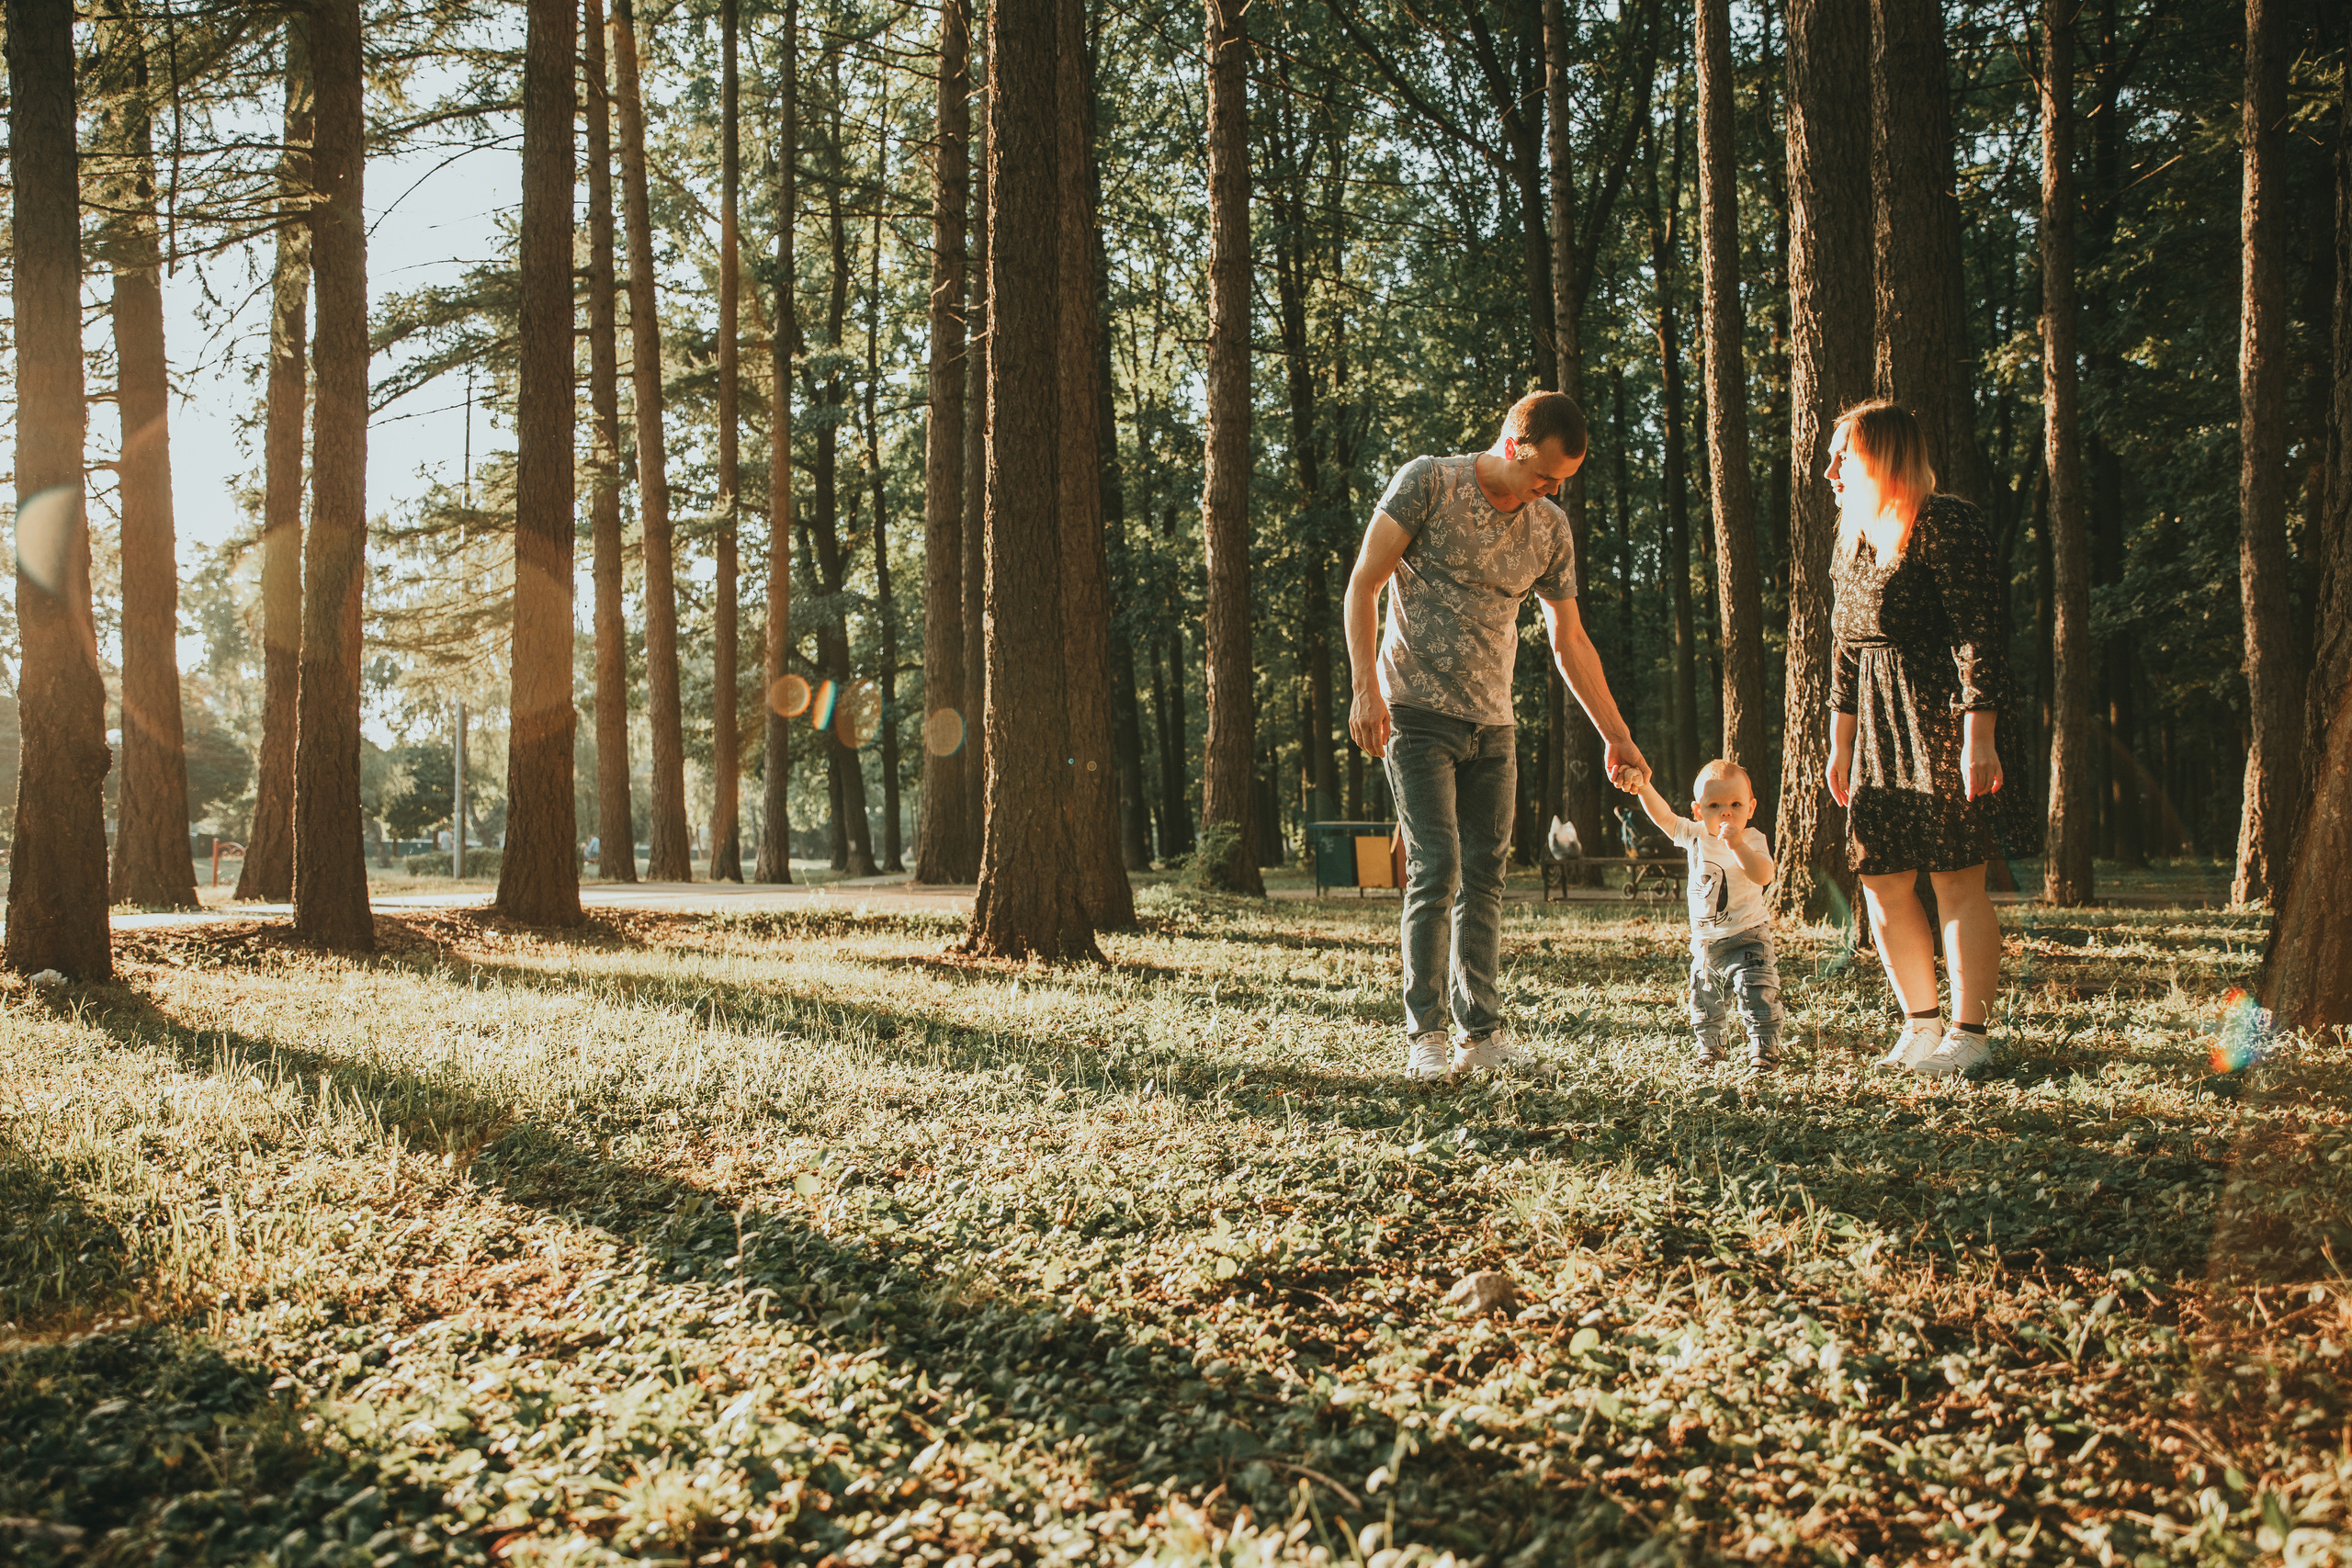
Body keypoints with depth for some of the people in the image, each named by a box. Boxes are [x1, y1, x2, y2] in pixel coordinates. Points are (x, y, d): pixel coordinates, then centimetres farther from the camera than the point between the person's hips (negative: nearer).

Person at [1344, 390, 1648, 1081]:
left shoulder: (1551, 529, 7)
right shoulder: (1427, 482, -8)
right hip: (1417, 713, -5)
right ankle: (1426, 1036, -4)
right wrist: (1365, 688, -15)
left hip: (1492, 723, 5)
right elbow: (1363, 586, -7)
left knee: (1484, 875, 5)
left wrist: (1615, 734, 15)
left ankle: (1481, 1031, 12)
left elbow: (1569, 640, 15)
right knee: (1436, 869, -12)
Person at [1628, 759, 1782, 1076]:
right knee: (1704, 1000, 16)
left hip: (1746, 939, -5)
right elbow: (1664, 817, -5)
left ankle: (1764, 1053, -5)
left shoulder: (1753, 841, -13)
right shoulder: (1696, 836, -1)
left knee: (1758, 997, -14)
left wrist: (1737, 844, -40)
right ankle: (1709, 1048, 35)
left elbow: (1763, 875, -30)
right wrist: (1644, 788, -21)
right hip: (1705, 941, 5)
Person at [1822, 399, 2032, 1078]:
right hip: (1878, 727, 8)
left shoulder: (1945, 524, -9)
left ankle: (1969, 1034, 3)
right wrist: (1839, 742, 20)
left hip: (1939, 718, -8)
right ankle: (1921, 1022, 20)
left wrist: (1979, 736, -21)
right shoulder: (1854, 537, 17)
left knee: (1957, 882, -4)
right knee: (1882, 882, 8)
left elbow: (1979, 634, -15)